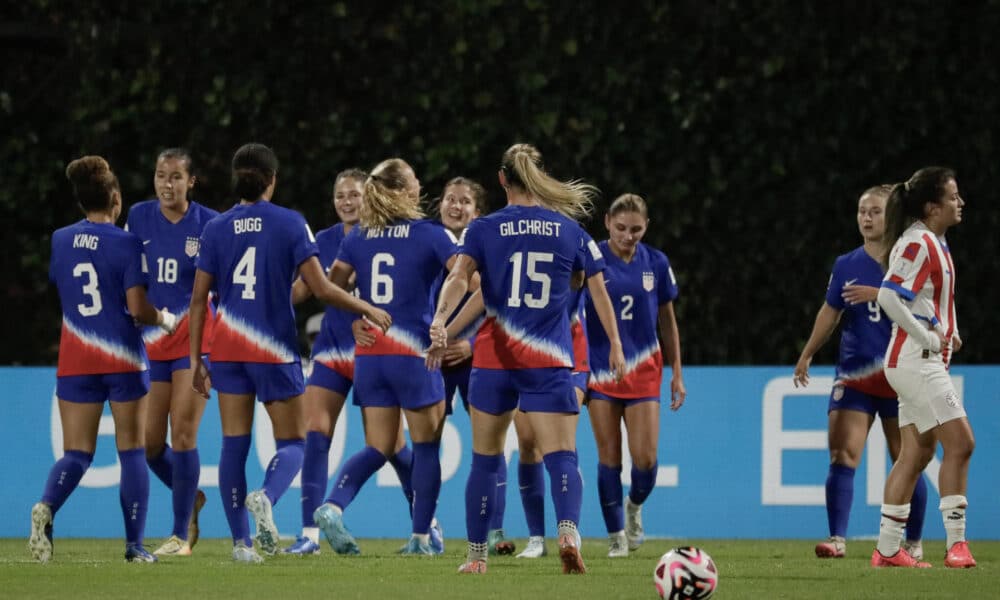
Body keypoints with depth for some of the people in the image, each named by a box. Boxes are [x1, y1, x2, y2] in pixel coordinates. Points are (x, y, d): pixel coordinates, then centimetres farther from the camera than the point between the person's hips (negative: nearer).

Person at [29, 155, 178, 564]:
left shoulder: (59, 240, 4)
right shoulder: (127, 244, -10)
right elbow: (137, 308, -14)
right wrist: (164, 320, 5)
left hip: (75, 360, 3)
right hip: (123, 358, -3)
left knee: (76, 452, 4)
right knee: (132, 451, 6)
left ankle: (47, 506, -26)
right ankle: (134, 545, 5)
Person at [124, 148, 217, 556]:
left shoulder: (209, 224, -7)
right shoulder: (139, 218, 2)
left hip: (194, 339, -4)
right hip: (151, 341, 4)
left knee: (182, 434, -11)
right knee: (150, 442, 3)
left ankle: (182, 534, 0)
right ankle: (191, 499, 32)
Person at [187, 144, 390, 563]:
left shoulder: (216, 229, 2)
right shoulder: (289, 223, -6)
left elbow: (199, 298, 3)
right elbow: (321, 288, -10)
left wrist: (195, 359, 9)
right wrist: (367, 309, 4)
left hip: (228, 348, 3)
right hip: (275, 348, -3)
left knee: (234, 443, 7)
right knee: (291, 442, 7)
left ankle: (240, 541, 2)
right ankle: (266, 497, -24)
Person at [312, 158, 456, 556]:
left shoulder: (357, 239, 7)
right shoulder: (429, 235, -5)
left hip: (369, 353, 4)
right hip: (413, 351, -4)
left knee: (378, 448, 11)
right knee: (426, 445, 9)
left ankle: (333, 506, -14)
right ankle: (420, 537, 8)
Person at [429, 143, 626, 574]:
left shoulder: (484, 229, 2)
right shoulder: (569, 230, 7)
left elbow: (459, 278, -13)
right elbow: (596, 288, 12)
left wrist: (440, 320, -24)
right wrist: (615, 345, 18)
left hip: (495, 359, 0)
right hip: (550, 361, 0)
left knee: (486, 459, 13)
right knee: (561, 456, -6)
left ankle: (477, 555, 17)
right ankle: (568, 531, -32)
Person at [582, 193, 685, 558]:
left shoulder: (656, 264, 2)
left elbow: (667, 320, 11)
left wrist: (676, 374, 10)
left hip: (643, 370, 1)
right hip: (600, 371, -1)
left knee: (645, 457, -7)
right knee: (609, 456, -3)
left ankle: (634, 505, 25)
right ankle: (617, 536, 9)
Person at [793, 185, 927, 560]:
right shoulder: (846, 265, 8)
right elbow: (831, 313, 12)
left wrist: (878, 294, -22)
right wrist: (806, 356, 5)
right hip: (854, 374, 2)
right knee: (842, 456, -11)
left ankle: (913, 542, 17)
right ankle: (837, 539, -16)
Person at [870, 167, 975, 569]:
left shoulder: (935, 244, 15)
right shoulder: (917, 244, -15)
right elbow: (888, 296, -24)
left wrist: (950, 333, 13)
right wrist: (928, 338, -18)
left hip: (925, 362, 10)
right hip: (916, 359, -10)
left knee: (916, 453, 8)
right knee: (960, 442, -12)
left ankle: (888, 550, 9)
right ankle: (956, 543, -12)